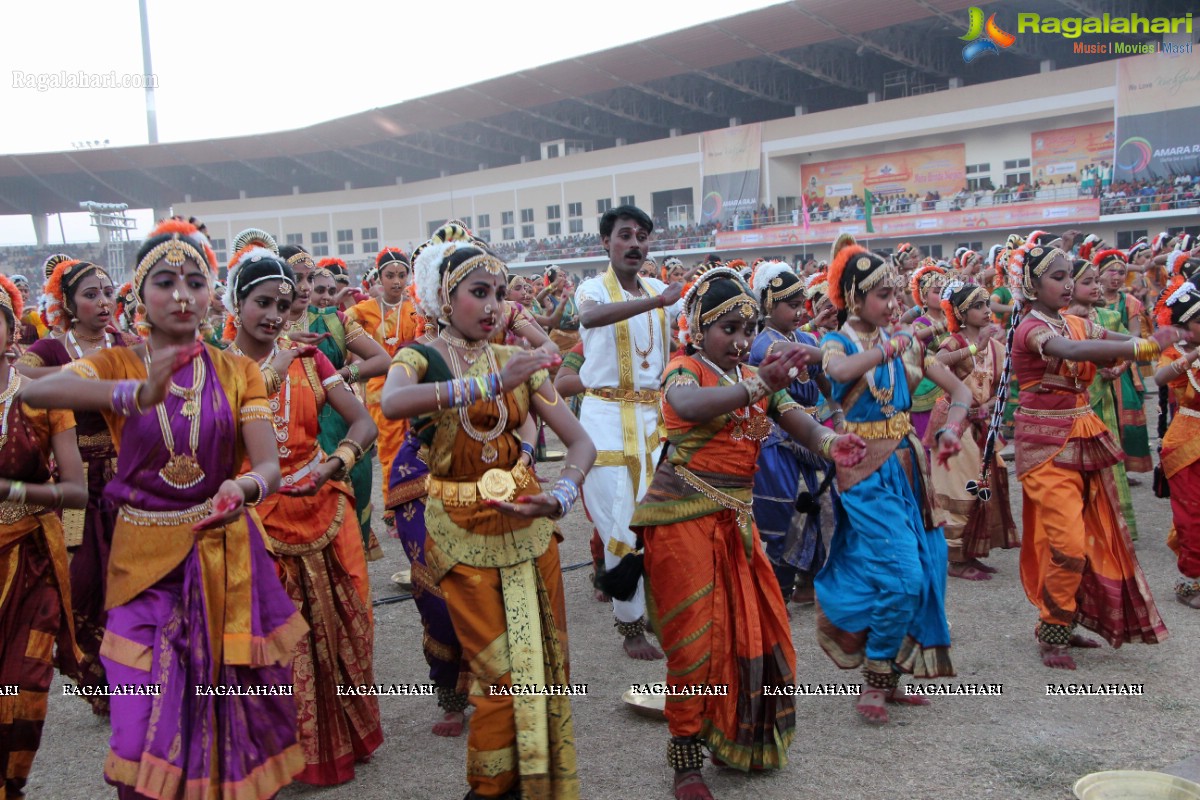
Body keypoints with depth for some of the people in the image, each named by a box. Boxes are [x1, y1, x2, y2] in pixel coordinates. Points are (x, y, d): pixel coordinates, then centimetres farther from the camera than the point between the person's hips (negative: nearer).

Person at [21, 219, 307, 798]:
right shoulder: (116, 364, -1)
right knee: (145, 735, 2)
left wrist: (245, 488, -35)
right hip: (146, 560, -1)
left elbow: (269, 465, -10)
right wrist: (132, 394, -39)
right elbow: (33, 391, -22)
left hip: (227, 558, 1)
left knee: (238, 718, 10)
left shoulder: (237, 372, 2)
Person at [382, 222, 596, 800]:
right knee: (501, 674, -2)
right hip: (460, 531, -3)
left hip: (527, 523, 4)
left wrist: (561, 495, -20)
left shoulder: (517, 362, 4)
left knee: (545, 660, 8)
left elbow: (580, 442, 0)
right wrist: (488, 385, -38)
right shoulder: (420, 358, -5)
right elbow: (391, 403, -31)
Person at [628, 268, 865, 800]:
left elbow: (797, 421, -5)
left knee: (753, 631, 9)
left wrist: (828, 442, -27)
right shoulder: (686, 369, -7)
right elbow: (687, 405, -33)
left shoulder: (756, 377, 13)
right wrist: (757, 386, -46)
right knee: (698, 638, -3)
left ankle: (736, 741, 28)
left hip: (735, 519, 7)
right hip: (683, 519, -6)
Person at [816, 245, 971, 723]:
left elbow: (959, 389, 7)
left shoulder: (905, 343, 9)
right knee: (901, 576, -13)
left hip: (907, 467, 6)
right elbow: (840, 370, -32)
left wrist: (950, 428, -10)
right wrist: (890, 347, -28)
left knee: (921, 574, 7)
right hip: (867, 472, -6)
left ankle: (887, 675, 23)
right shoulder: (838, 343, -5)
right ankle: (874, 681, 6)